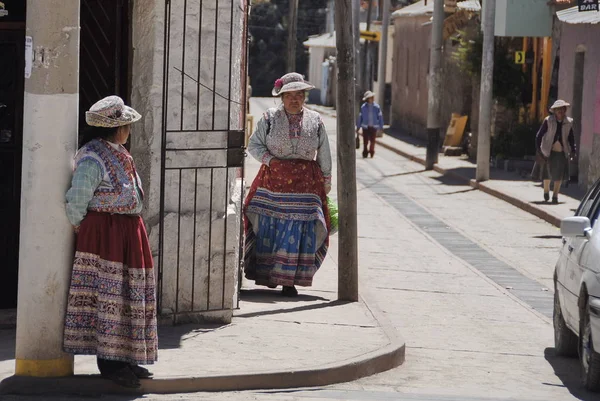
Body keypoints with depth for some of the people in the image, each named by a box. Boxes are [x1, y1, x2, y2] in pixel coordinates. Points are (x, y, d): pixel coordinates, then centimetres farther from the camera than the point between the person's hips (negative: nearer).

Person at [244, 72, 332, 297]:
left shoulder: (315, 121, 8)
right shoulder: (270, 118, 4)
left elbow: (324, 155, 14)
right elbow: (254, 145, 5)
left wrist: (326, 182, 16)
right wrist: (270, 160, -11)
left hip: (305, 183, 1)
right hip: (273, 180, 0)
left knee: (298, 231, -5)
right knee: (269, 227, -2)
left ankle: (288, 281, -1)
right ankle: (265, 274, 11)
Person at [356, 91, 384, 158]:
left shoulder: (376, 107, 0)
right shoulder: (363, 107, 0)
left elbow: (380, 117, 4)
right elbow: (360, 117, 5)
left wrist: (381, 127, 3)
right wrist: (358, 127, 6)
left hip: (373, 127, 0)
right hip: (365, 127, 0)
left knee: (372, 141, 1)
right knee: (365, 141, -3)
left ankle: (372, 152, 19)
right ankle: (365, 153, 10)